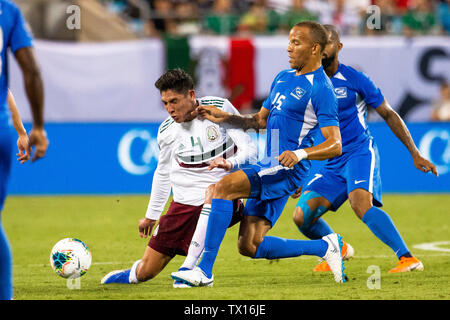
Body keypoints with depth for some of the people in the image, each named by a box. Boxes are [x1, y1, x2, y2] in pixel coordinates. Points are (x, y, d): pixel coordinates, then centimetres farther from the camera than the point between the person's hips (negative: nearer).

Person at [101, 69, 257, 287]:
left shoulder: (219, 108, -8)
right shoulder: (166, 131, 2)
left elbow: (249, 149, -11)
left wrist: (231, 163, -33)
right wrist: (151, 215, 25)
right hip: (185, 202, 3)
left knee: (213, 191, -43)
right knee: (145, 272, -2)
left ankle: (190, 267, -38)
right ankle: (131, 276, 38)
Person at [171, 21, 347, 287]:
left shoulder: (321, 89, -9)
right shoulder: (283, 78, 18)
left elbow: (335, 145, -14)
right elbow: (261, 120, 28)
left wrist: (300, 154, -31)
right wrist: (225, 117, 11)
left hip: (287, 169, -9)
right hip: (270, 167, 9)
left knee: (224, 186, -26)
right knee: (250, 246, 3)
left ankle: (205, 270, -26)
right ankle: (325, 247, 18)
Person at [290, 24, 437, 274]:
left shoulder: (354, 79, -4)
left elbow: (389, 115, 4)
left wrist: (415, 154, 1)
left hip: (360, 152, -5)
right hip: (332, 163, 5)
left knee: (361, 204, -32)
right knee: (302, 217, -7)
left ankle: (407, 258, -37)